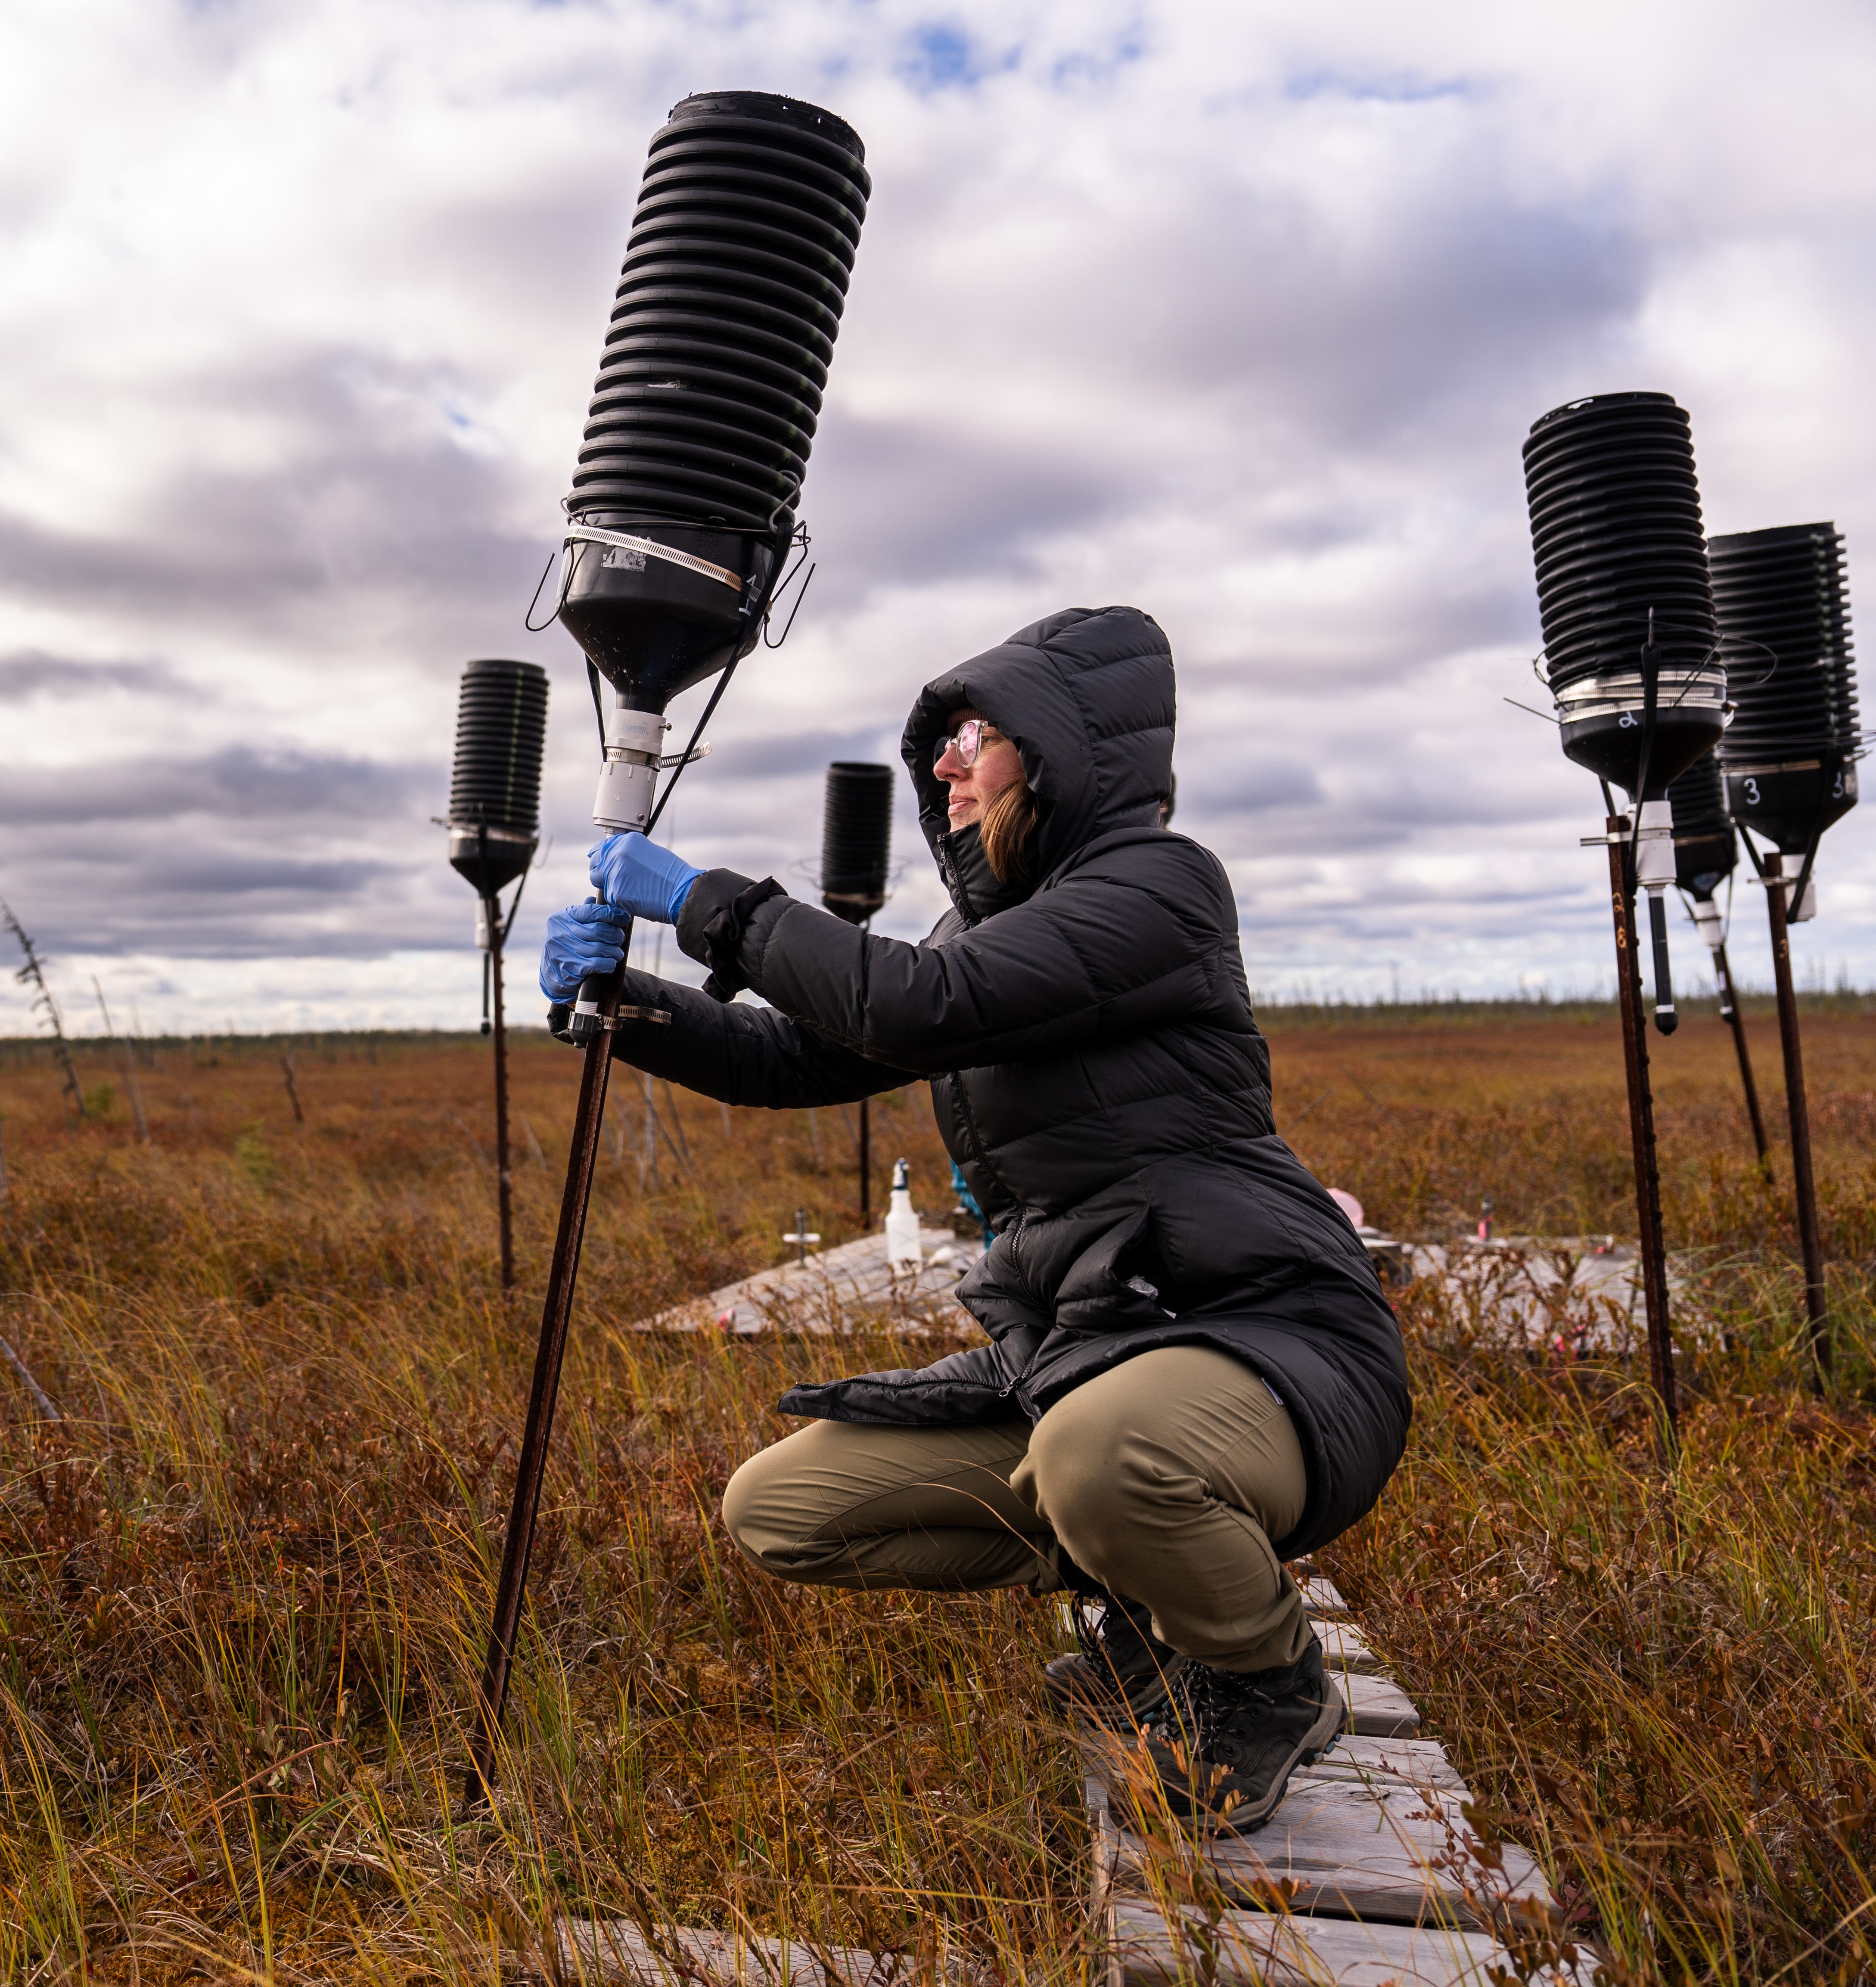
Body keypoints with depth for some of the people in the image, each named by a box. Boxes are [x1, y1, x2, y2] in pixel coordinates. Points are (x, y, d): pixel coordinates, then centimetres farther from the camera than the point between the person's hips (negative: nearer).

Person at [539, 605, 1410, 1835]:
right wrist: (624, 995, -4)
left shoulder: (1160, 882, -13)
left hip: (1275, 1346, -7)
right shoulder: (989, 921, 14)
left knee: (1101, 1451, -41)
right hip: (1077, 1349, 8)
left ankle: (1273, 1685, -6)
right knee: (777, 1510, 2)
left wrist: (708, 901, -15)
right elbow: (795, 1058, 12)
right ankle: (1127, 1576, 13)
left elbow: (921, 1007, -25)